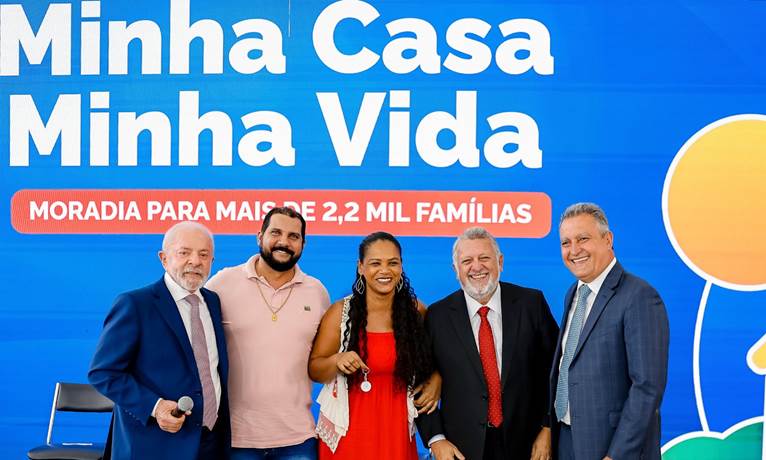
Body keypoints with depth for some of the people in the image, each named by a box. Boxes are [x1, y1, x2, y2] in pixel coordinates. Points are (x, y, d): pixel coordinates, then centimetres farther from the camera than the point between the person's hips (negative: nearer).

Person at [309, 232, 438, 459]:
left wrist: (435, 381, -4)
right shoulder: (340, 312, -6)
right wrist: (336, 361, -21)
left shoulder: (416, 311, -1)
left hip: (396, 432, 2)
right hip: (347, 431, -2)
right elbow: (314, 369, -2)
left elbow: (431, 357, 15)